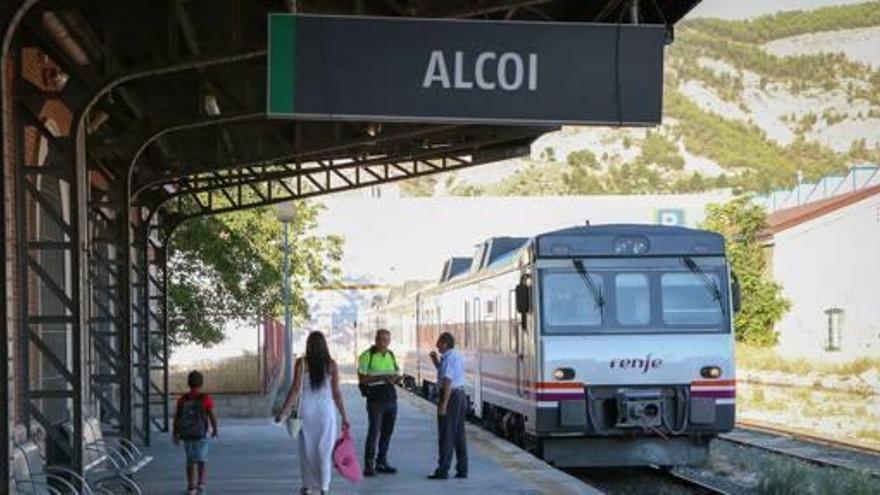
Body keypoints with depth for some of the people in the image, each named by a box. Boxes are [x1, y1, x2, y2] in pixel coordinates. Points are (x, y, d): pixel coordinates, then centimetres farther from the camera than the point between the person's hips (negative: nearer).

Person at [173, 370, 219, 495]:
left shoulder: (182, 399, -7)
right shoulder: (206, 399, -16)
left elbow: (176, 417, -3)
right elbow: (212, 416, -11)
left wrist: (175, 434, 10)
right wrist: (215, 430, 7)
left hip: (186, 434, 3)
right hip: (201, 435, -3)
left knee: (190, 461, 20)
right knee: (202, 461, 9)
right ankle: (201, 483, -13)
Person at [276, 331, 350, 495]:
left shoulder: (301, 363, -5)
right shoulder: (331, 365, -3)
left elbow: (295, 389, -9)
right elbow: (336, 393, -3)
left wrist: (283, 411, -4)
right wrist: (344, 416, 5)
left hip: (306, 410, 0)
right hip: (326, 410, 0)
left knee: (307, 448, 12)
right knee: (324, 449, 6)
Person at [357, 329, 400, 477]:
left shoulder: (391, 355, 14)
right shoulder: (367, 355, -6)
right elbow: (362, 378, -11)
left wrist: (395, 378, -4)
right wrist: (381, 377, -21)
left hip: (390, 397, 6)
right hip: (375, 398, -6)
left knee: (387, 431, 9)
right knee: (374, 431, -11)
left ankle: (382, 462, 18)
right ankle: (368, 465, -8)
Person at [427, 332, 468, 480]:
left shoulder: (448, 358, -17)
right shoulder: (458, 356, 13)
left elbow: (447, 381, -22)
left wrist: (443, 404, -23)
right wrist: (435, 361, 13)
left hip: (450, 396, -9)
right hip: (461, 395, 9)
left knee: (446, 434, -4)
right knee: (459, 434, 11)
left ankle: (443, 470, -2)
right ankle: (462, 469, 12)